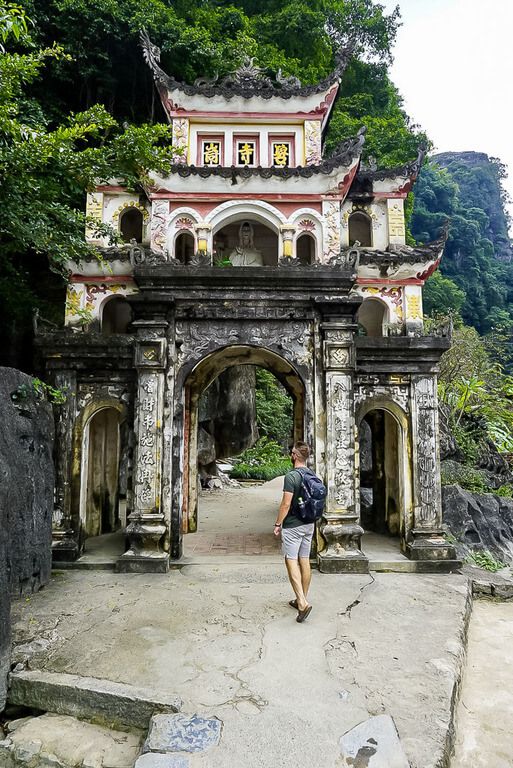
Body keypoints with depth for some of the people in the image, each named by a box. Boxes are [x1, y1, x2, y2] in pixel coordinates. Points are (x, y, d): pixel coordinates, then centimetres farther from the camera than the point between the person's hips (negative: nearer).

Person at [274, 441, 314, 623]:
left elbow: (286, 504, -19)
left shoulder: (291, 476, -18)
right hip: (309, 524, 7)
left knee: (291, 561, -3)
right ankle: (302, 599, 24)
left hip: (293, 525, -7)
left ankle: (302, 603, -11)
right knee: (304, 560, 13)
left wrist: (278, 524, -10)